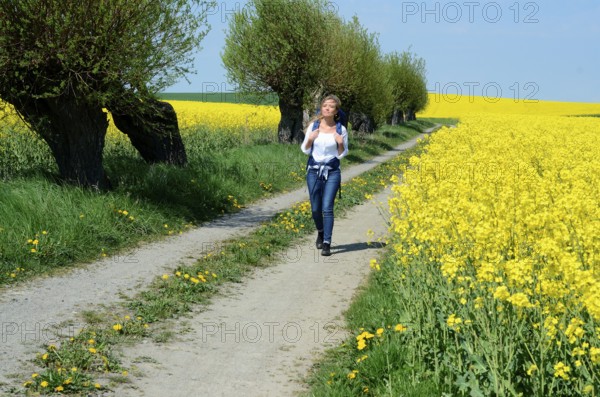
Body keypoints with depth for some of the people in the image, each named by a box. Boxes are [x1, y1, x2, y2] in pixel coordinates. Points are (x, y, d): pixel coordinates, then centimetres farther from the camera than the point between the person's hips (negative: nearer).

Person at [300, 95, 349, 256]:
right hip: (314, 170, 2)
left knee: (327, 208, -12)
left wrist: (340, 144, -17)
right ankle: (321, 232, 38)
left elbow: (342, 155, 1)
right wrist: (310, 140, -14)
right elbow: (305, 150, 5)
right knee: (315, 208, 8)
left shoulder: (341, 130, -3)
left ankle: (327, 244, -8)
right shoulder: (313, 126, 0)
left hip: (332, 172, -2)